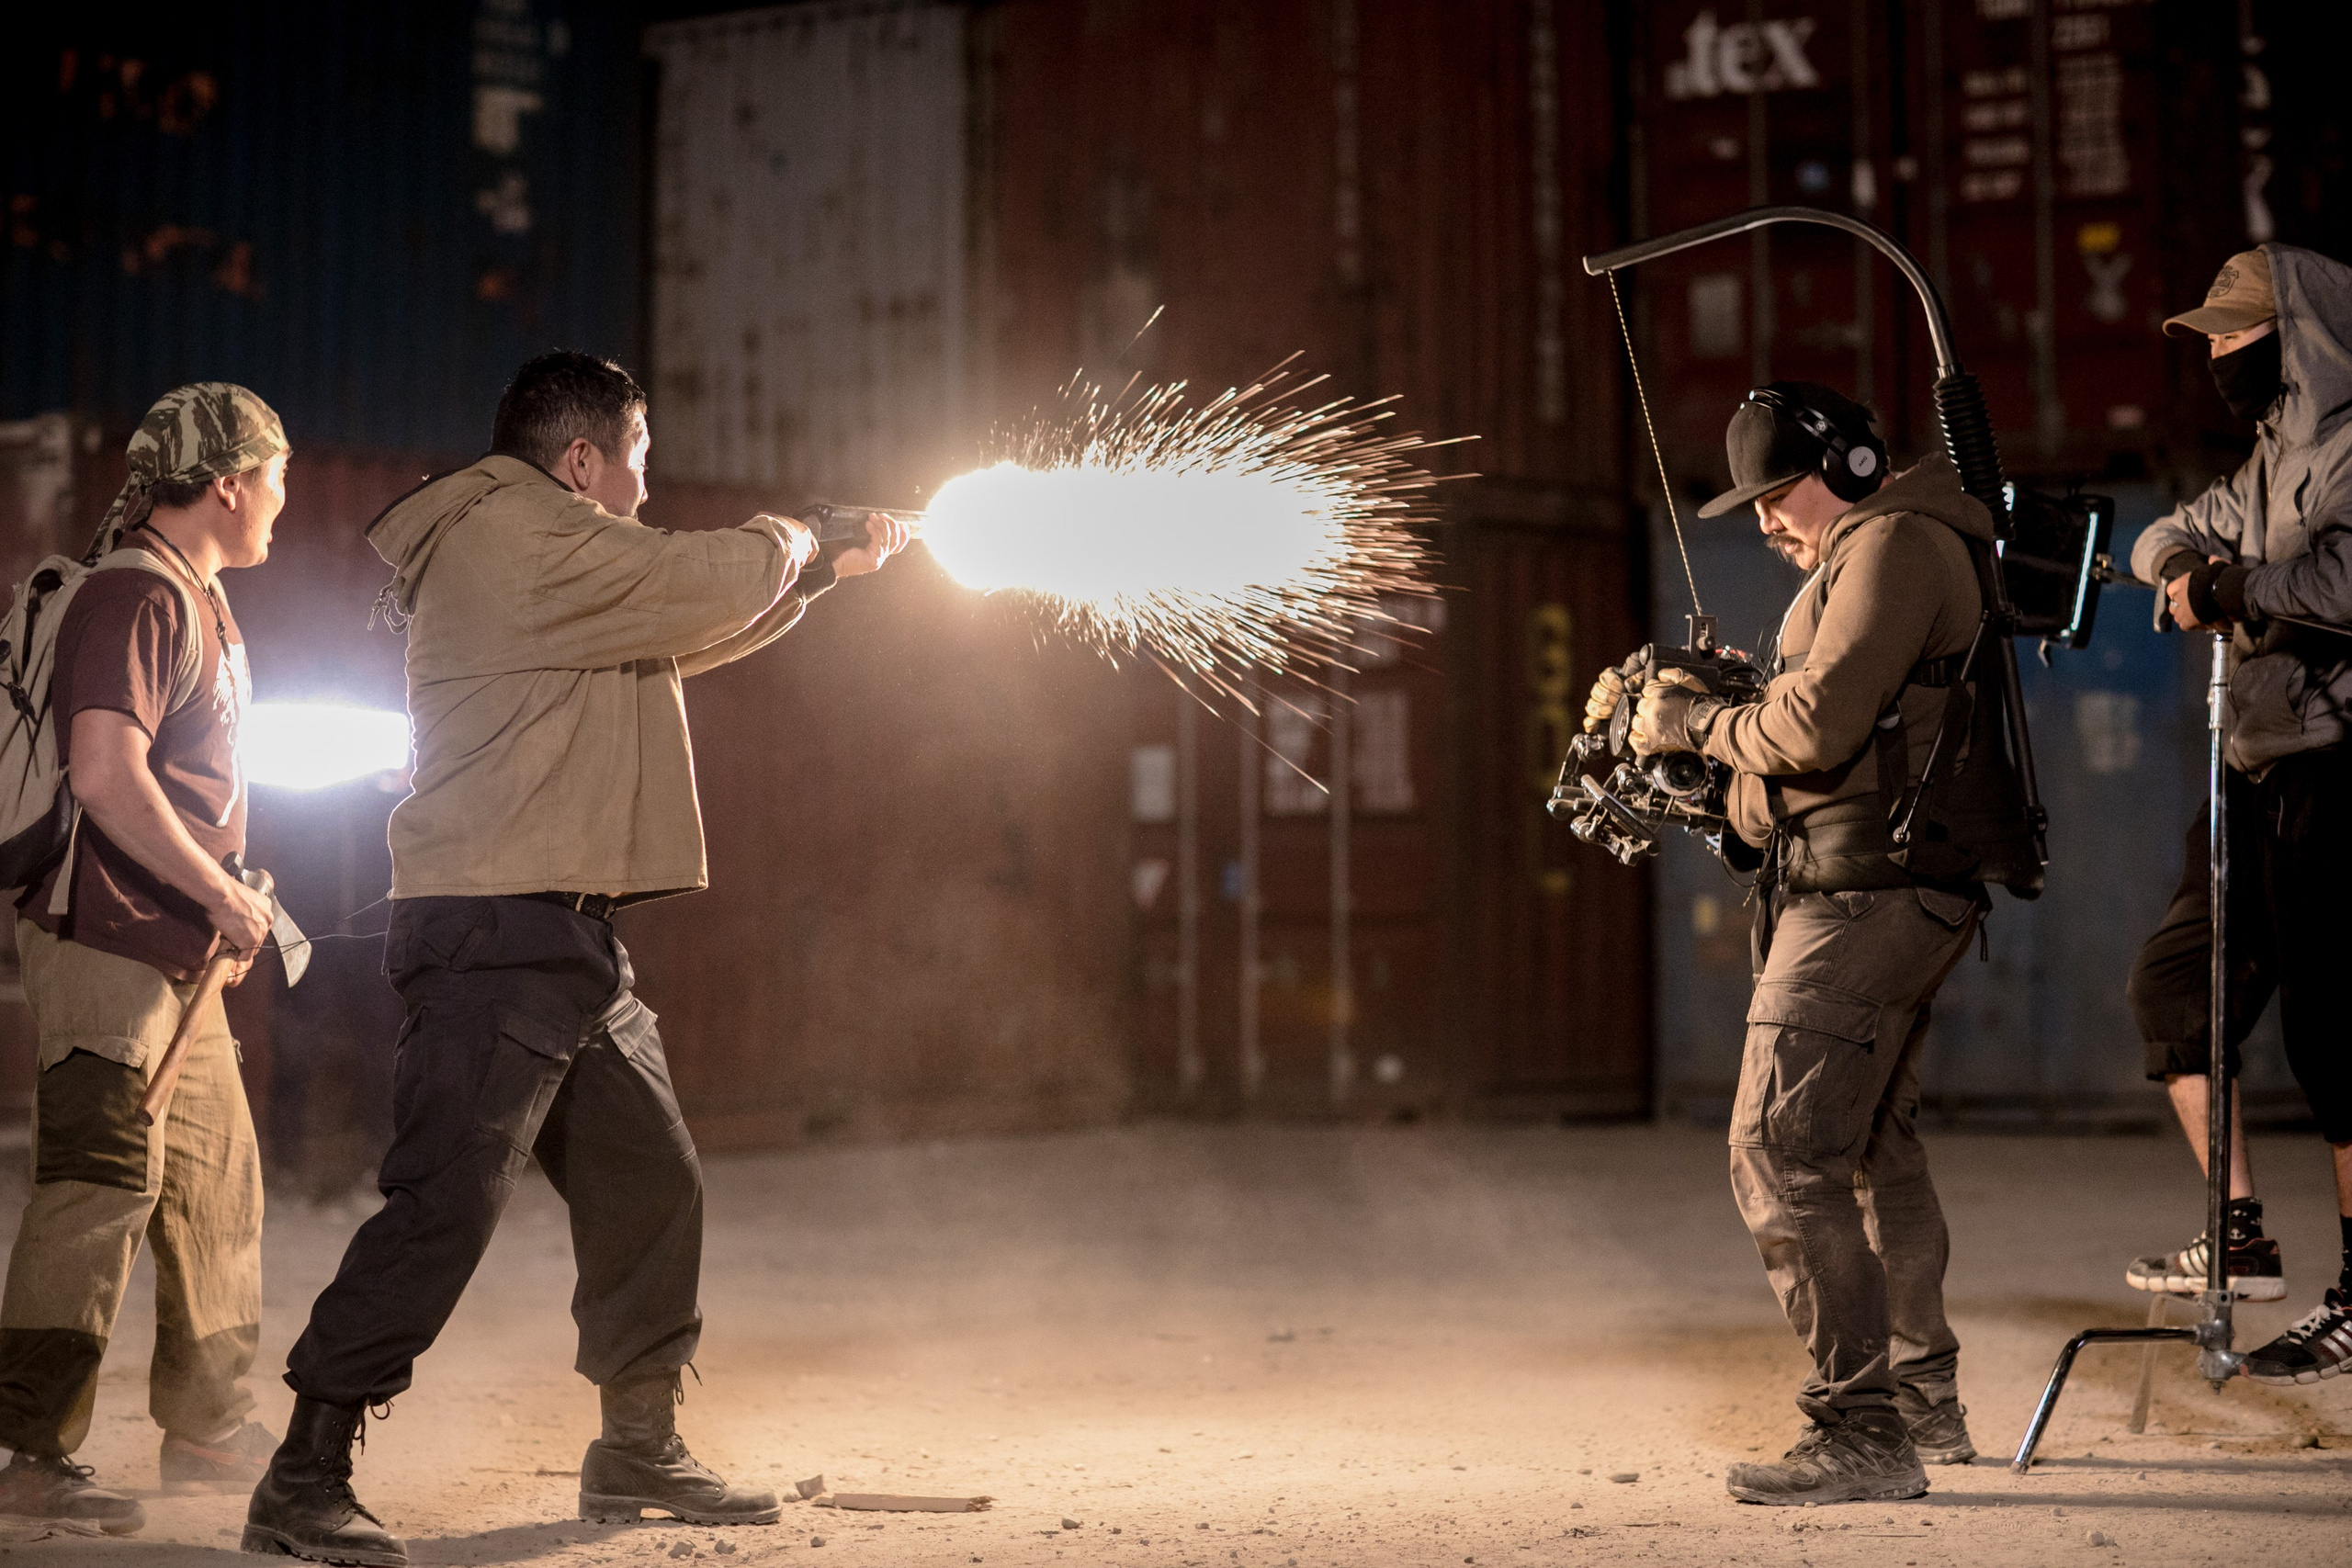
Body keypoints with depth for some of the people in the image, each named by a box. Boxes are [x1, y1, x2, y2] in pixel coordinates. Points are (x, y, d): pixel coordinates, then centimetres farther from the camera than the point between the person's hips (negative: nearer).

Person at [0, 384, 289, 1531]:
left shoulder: (198, 600, 18)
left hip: (177, 943, 10)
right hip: (106, 933, -10)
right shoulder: (137, 598, -14)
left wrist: (227, 901, 16)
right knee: (107, 1171, -12)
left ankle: (208, 1429, 21)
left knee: (215, 1174, 13)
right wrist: (225, 896, -18)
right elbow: (107, 777, -24)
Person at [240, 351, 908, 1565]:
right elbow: (716, 581, -14)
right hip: (499, 932, -11)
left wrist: (829, 570, 36)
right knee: (444, 1204, -13)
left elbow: (685, 634, 33)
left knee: (650, 1186, 14)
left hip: (567, 942, 11)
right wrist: (786, 542, 9)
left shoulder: (542, 558, 22)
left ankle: (638, 1453, 26)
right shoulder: (512, 540, -11)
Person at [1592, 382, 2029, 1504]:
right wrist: (1653, 712, 9)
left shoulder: (1894, 545, -10)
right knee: (1873, 1151, 21)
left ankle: (1862, 1433, -16)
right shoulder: (1868, 556, 23)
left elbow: (1821, 726, -22)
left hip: (1869, 894, -12)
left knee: (1782, 1157, -15)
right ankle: (1924, 1401, 31)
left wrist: (1697, 725, -6)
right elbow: (1826, 734, 21)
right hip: (1891, 896, 12)